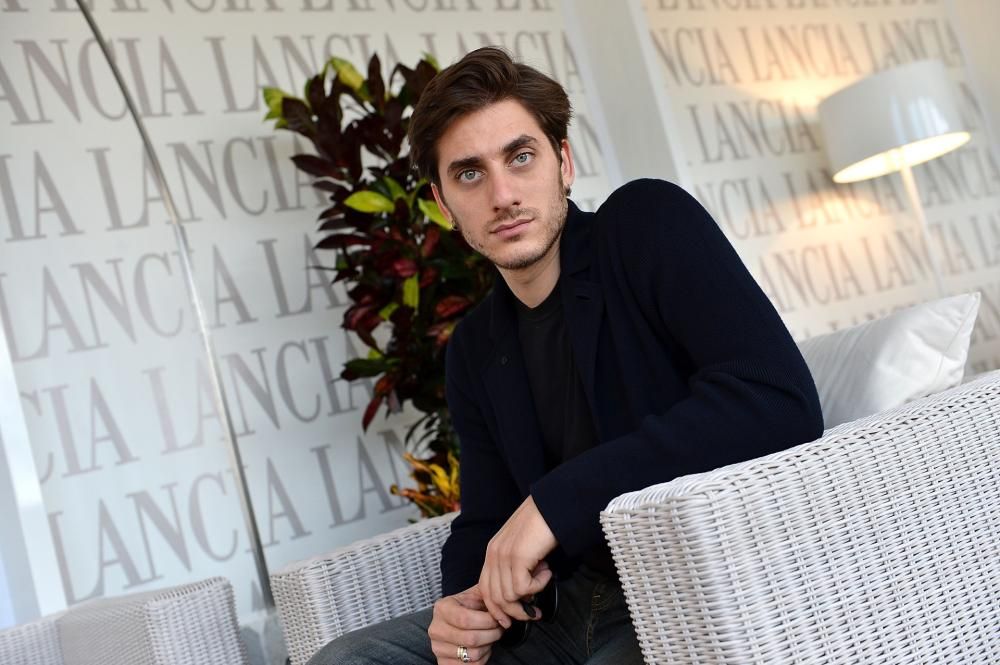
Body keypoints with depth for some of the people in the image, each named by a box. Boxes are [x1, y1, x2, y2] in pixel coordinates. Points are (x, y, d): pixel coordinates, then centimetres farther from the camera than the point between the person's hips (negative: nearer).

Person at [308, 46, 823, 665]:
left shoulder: (648, 225, -10)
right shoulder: (474, 351, 11)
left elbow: (782, 401, -24)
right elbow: (486, 520, 16)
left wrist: (557, 499, -24)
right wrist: (463, 601, -9)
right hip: (572, 608, 7)